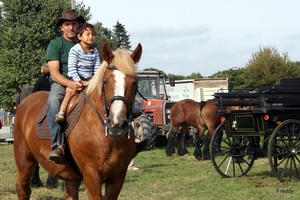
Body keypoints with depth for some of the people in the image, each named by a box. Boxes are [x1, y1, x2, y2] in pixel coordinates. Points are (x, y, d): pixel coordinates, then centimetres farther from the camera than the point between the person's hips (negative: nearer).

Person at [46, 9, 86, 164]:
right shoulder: (55, 44, 3)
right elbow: (54, 73, -8)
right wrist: (70, 84, -26)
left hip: (84, 85, 4)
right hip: (60, 83, -4)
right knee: (54, 101, -37)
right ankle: (57, 145, -48)